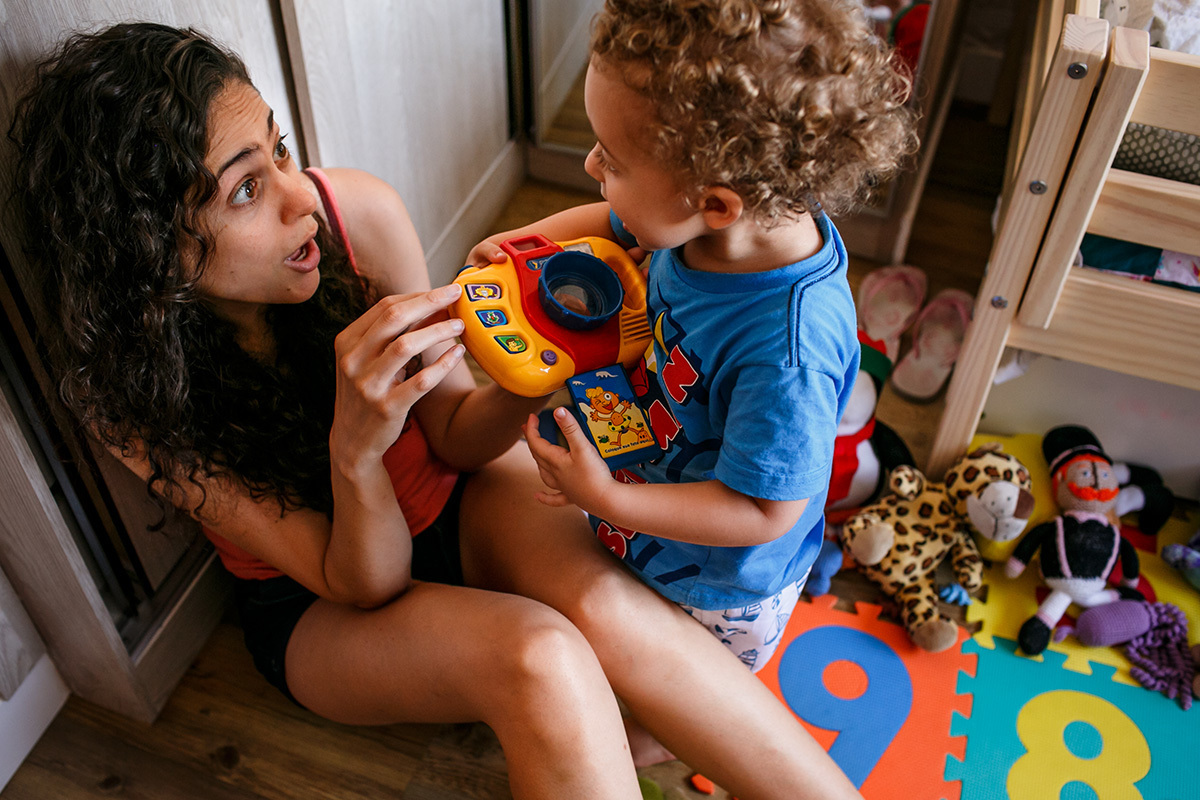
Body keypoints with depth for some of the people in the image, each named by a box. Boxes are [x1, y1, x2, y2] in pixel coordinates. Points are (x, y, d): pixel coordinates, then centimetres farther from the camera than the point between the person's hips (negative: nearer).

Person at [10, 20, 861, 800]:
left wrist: (527, 385, -32)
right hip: (320, 605, -2)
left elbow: (455, 435, -9)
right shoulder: (131, 390, -24)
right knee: (540, 661, -31)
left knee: (600, 604, -31)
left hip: (459, 500, 2)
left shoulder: (360, 213, -21)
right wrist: (353, 450, -43)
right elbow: (363, 584, -23)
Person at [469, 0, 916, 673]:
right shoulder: (704, 216, -21)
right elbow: (613, 223, 3)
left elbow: (765, 512, -32)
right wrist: (522, 241, -13)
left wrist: (608, 500, -34)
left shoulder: (787, 353, -44)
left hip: (718, 598, -7)